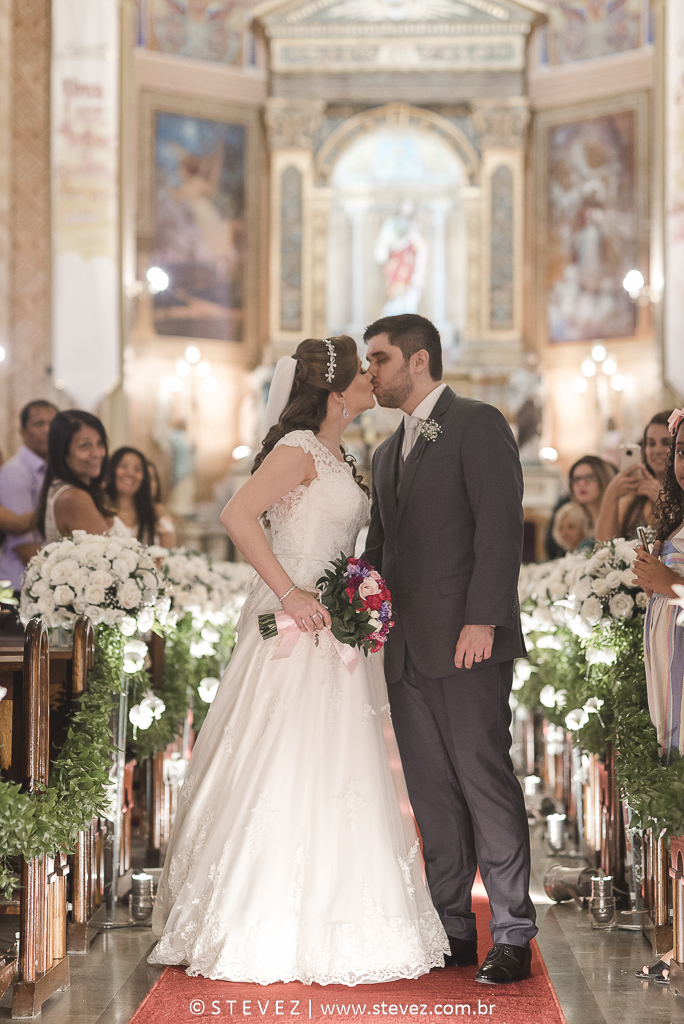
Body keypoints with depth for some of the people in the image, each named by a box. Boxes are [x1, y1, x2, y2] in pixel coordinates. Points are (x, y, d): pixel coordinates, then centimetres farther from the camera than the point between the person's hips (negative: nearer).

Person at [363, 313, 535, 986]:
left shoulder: (477, 425, -3)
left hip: (467, 644, -8)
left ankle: (512, 935, -3)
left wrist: (483, 620, -19)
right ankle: (453, 927, 13)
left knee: (486, 782, -7)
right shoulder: (388, 453, 23)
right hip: (407, 652, 8)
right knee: (432, 795, 7)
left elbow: (501, 526, -12)